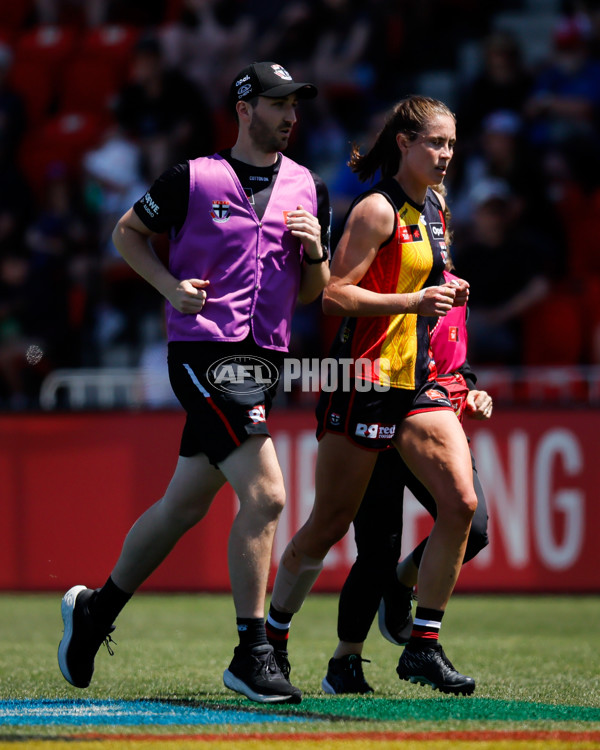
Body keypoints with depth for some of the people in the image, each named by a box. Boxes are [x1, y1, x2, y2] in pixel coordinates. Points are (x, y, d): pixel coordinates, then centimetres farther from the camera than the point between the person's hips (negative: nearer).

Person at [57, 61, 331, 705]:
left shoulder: (308, 190, 12)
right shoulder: (193, 178, -3)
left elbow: (309, 293, 18)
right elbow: (127, 231, 10)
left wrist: (315, 252, -3)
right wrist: (171, 286, -5)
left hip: (263, 360, 7)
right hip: (204, 354, -7)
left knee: (185, 505, 14)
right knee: (264, 494, -18)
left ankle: (94, 610, 33)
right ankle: (251, 655, -12)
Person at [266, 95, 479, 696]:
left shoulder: (432, 206, 14)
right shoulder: (378, 209, -11)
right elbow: (335, 294, -16)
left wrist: (444, 294, 9)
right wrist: (411, 300, -25)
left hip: (418, 381, 7)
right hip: (367, 381, -7)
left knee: (461, 502, -9)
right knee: (330, 523, 1)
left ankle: (422, 646, -2)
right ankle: (273, 637, 19)